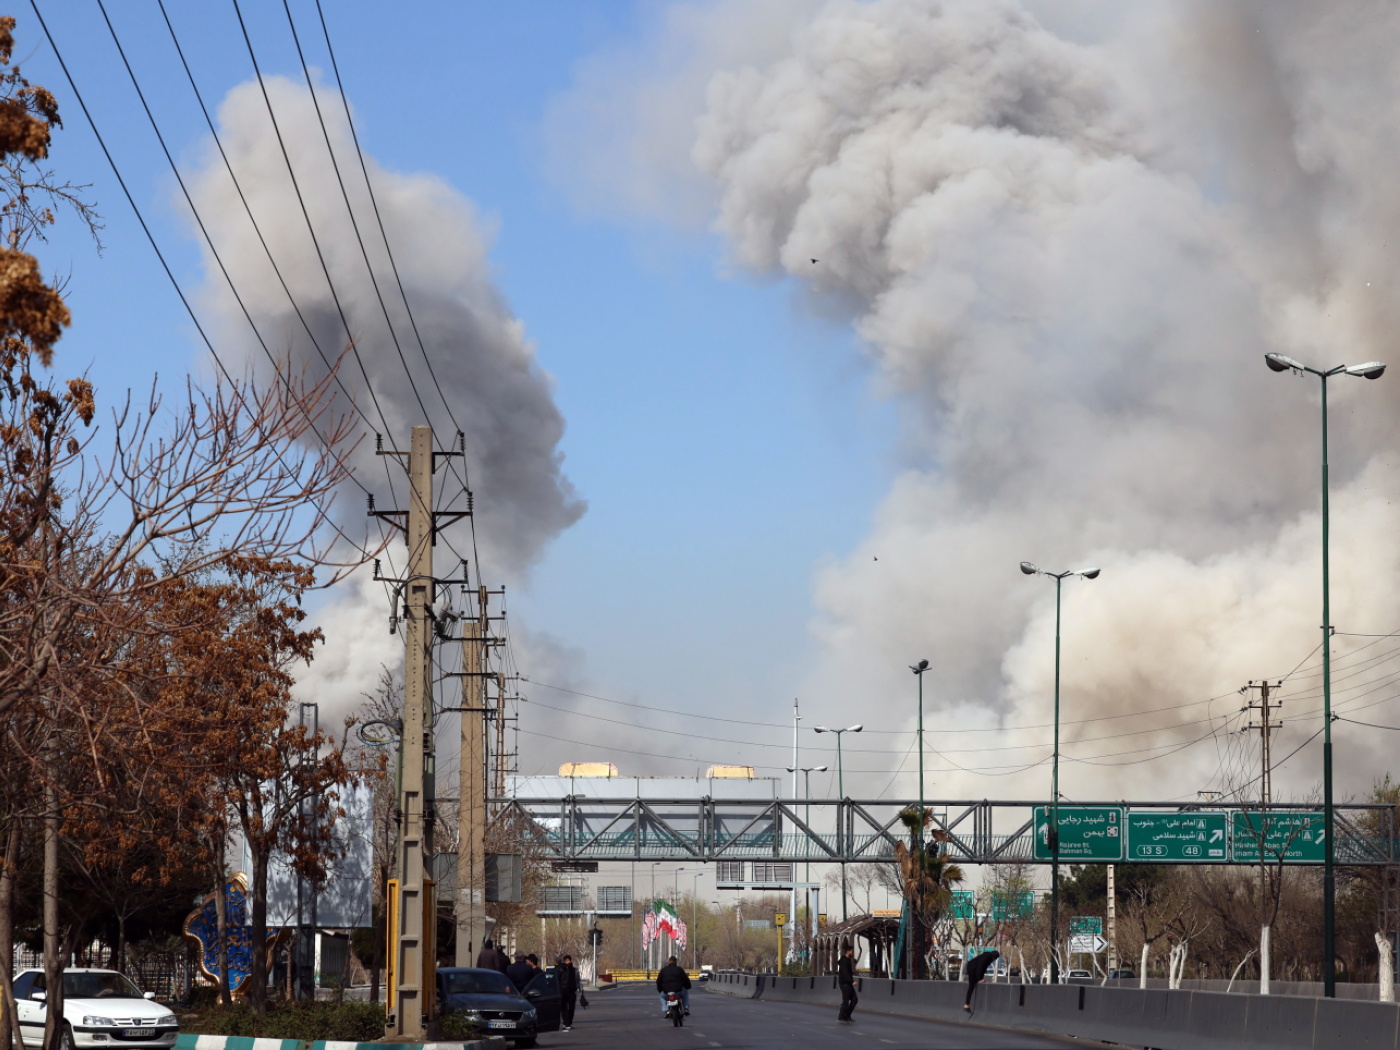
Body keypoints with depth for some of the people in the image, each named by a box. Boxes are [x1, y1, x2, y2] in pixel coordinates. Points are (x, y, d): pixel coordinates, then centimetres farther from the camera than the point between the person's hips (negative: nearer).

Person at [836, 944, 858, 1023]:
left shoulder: (848, 960, 16)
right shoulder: (844, 961, -13)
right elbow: (845, 973, -25)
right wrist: (852, 981, -30)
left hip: (848, 983, 10)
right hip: (844, 983, -10)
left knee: (854, 999, 8)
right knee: (846, 1000, -6)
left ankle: (847, 1016, 13)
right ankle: (841, 1017, 1)